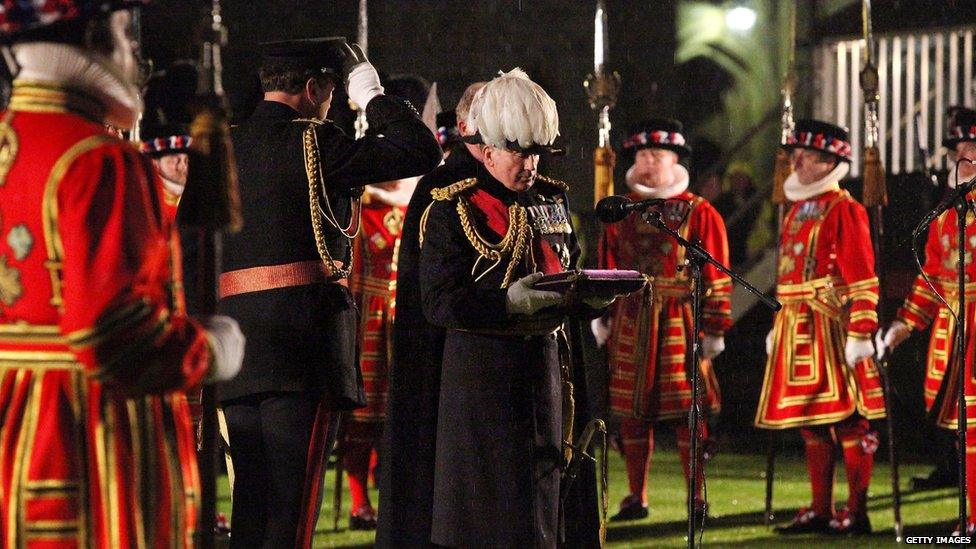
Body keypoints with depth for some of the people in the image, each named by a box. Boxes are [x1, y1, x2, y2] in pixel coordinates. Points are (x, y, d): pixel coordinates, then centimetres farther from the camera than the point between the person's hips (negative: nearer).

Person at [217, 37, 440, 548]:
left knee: (251, 499, 11)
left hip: (236, 347, 7)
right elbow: (422, 152, -7)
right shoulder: (312, 143, -7)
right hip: (303, 344, -7)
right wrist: (372, 94, 5)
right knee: (292, 500, -6)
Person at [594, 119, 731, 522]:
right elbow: (606, 268, 15)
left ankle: (697, 499, 3)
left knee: (687, 411, -3)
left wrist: (712, 329, -5)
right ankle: (635, 499, 12)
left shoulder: (699, 213, 1)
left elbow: (716, 276, -1)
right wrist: (602, 318, 10)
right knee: (630, 412, 4)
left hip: (679, 326, -3)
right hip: (629, 328, 3)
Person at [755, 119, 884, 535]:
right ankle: (820, 510, 16)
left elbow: (862, 277, -14)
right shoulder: (798, 208, 18)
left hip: (832, 325, -9)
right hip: (796, 326, 9)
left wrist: (861, 333, -20)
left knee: (848, 420, -4)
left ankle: (857, 512, -1)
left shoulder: (843, 209, -8)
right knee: (810, 421, 10)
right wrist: (779, 327, 20)